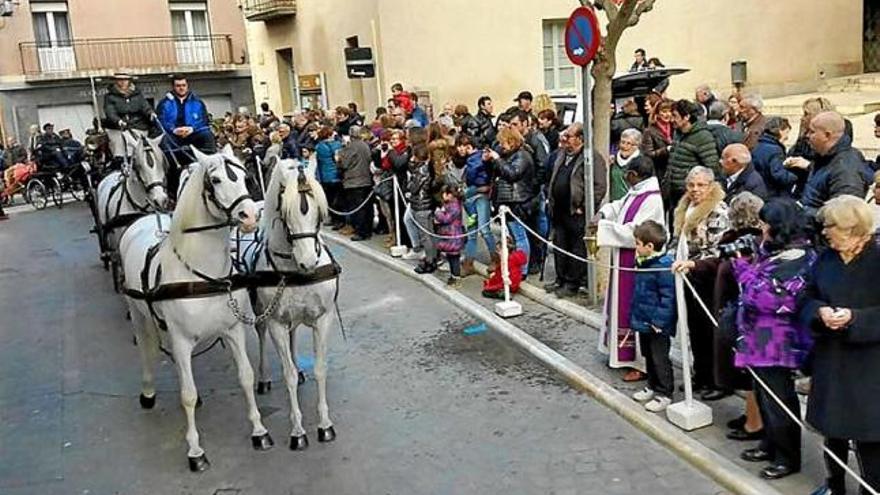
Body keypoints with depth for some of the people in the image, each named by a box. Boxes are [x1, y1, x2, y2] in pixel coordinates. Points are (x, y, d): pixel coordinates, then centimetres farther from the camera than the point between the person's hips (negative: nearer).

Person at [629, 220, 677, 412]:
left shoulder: (664, 266, -24)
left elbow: (668, 297, -23)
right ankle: (653, 387, 37)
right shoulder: (642, 262, 4)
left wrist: (660, 322, -22)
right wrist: (635, 316, 16)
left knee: (660, 359, 3)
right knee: (648, 356, 21)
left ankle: (665, 394, 16)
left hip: (657, 325, -9)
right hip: (644, 321, 9)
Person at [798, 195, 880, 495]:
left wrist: (854, 318, -25)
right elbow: (805, 300, 8)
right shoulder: (825, 259, 6)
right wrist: (820, 312, -12)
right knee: (832, 427, 18)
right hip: (829, 358, 6)